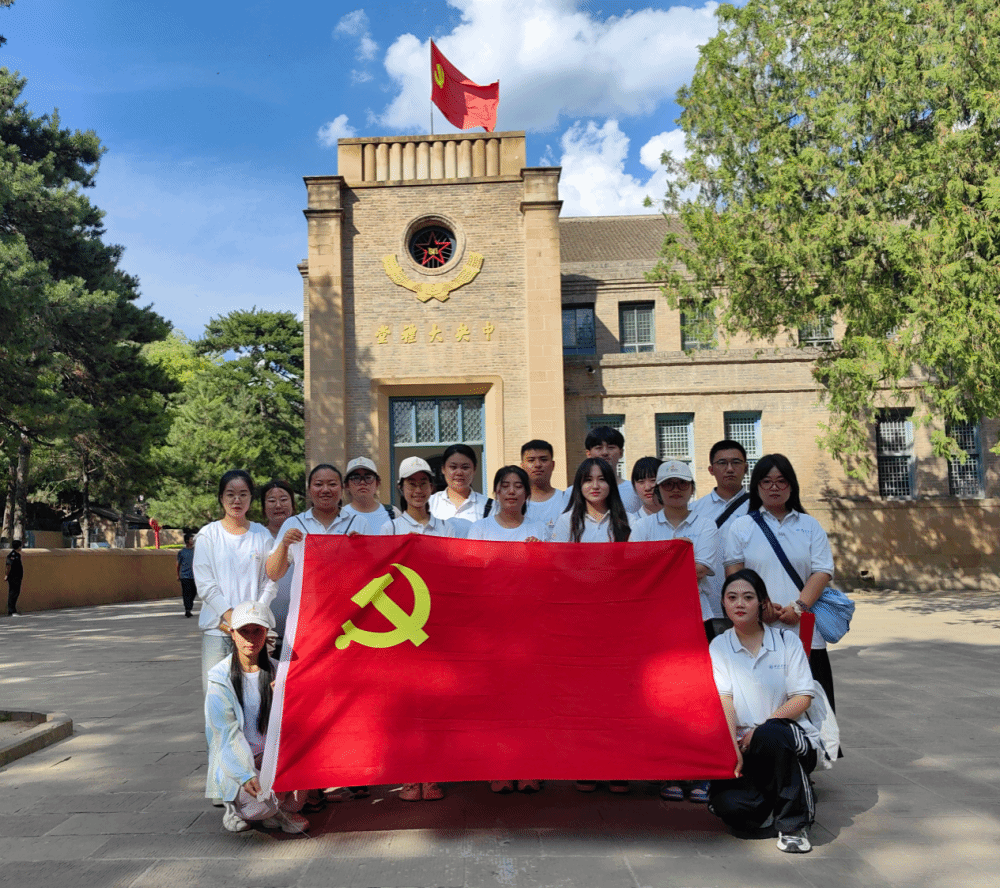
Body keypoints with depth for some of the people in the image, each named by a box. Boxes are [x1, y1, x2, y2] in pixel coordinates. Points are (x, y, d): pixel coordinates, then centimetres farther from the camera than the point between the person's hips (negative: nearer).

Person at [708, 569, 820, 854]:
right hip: (744, 747, 1)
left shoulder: (787, 640, 5)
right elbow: (724, 701, -6)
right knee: (730, 806, -27)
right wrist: (733, 747, -22)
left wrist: (760, 730, -15)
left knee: (770, 735, -38)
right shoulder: (718, 647, 6)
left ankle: (793, 823, -17)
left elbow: (803, 697, -3)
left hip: (792, 738, -1)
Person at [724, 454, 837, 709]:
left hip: (804, 630, 1)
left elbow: (822, 572, 4)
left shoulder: (810, 526, 14)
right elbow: (734, 573, 3)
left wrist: (798, 607, -11)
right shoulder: (742, 527, 10)